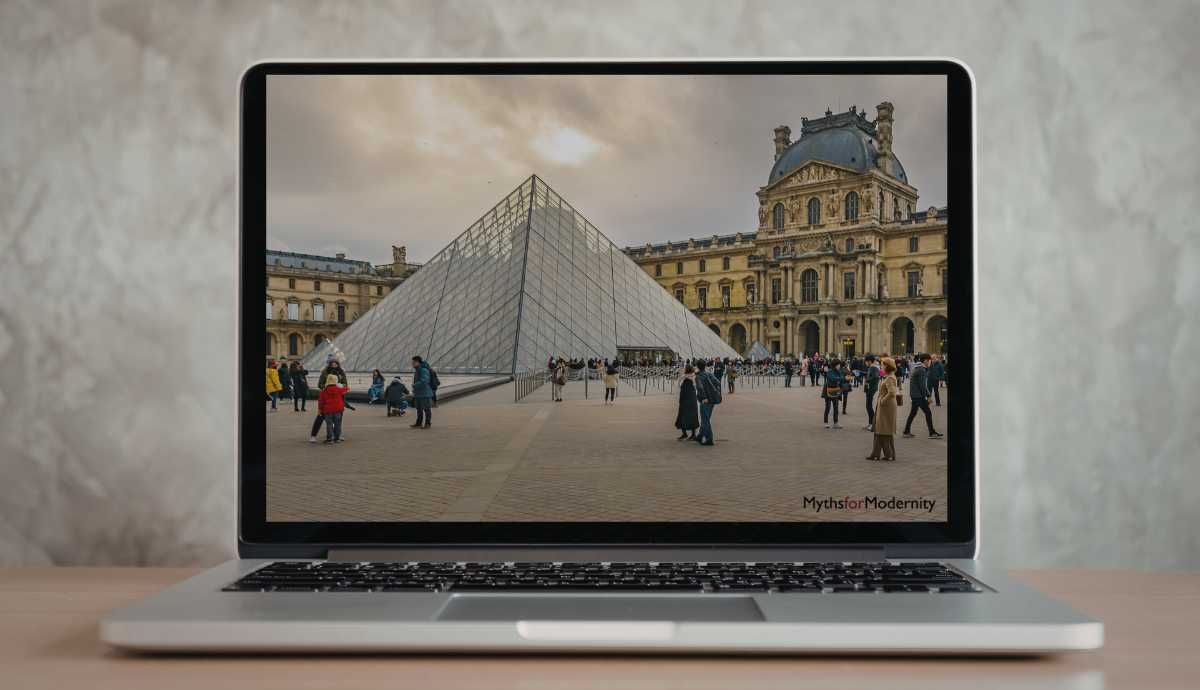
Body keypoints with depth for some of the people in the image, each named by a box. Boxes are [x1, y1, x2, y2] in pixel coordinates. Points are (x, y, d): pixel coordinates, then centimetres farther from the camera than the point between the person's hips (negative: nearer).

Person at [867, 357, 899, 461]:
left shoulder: (889, 379, -19)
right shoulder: (889, 377, 11)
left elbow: (892, 393, -33)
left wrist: (883, 401, -21)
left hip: (886, 406, -10)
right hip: (882, 407, 10)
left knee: (886, 431, 0)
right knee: (879, 430, 12)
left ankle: (890, 454, 9)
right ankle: (876, 454, 17)